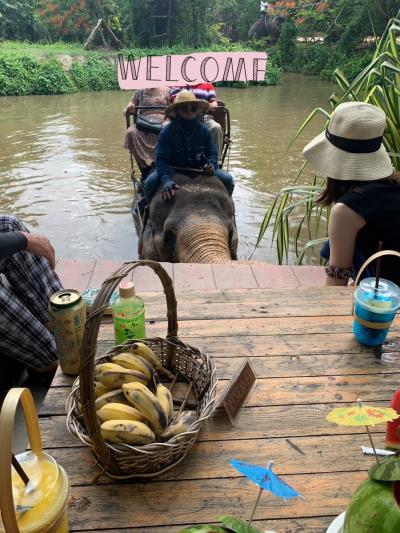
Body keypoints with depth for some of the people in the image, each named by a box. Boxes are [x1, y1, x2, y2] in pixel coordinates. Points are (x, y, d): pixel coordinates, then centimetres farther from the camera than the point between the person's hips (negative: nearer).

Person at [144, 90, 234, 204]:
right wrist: (166, 180, -37)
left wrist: (211, 164, -18)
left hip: (200, 170, 2)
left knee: (227, 179, -14)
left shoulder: (203, 130, -1)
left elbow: (212, 153, 7)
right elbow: (161, 159, -18)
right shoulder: (167, 132, -12)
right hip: (174, 171, -2)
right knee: (151, 181, -27)